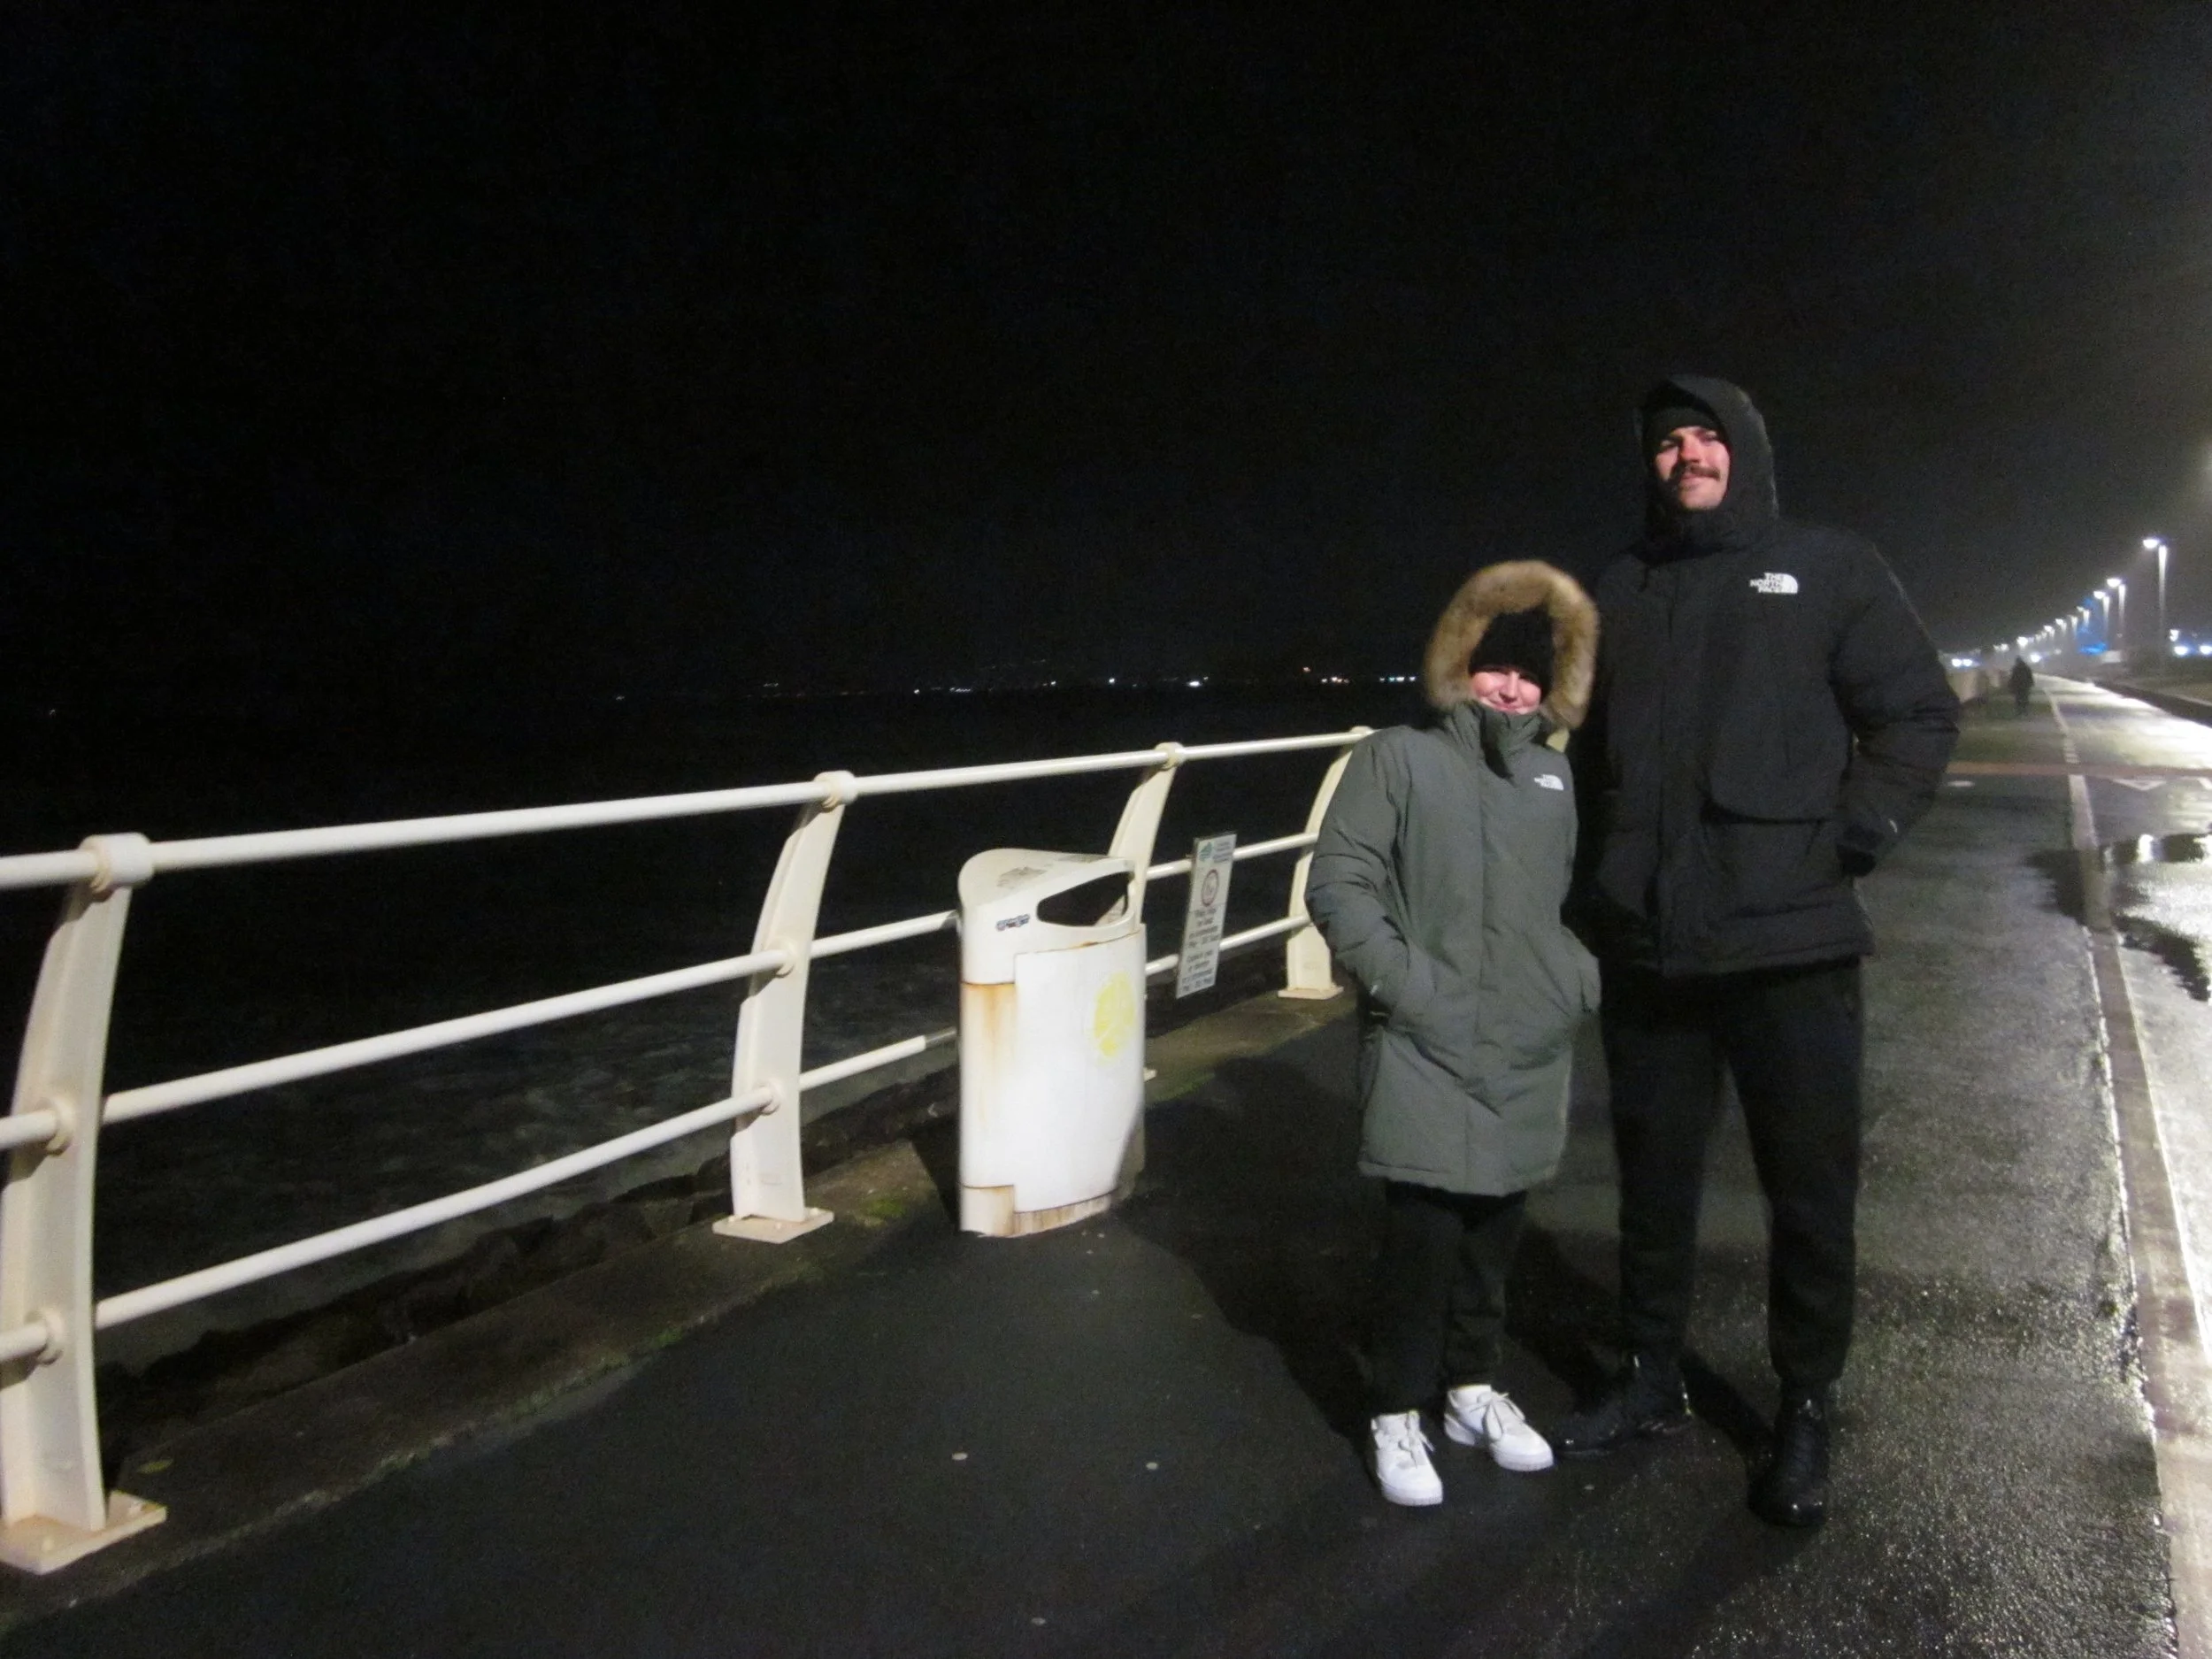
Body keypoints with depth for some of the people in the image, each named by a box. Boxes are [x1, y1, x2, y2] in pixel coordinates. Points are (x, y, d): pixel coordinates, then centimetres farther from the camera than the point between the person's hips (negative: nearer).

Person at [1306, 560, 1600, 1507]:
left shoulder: (1556, 774, 13)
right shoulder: (1401, 758, -2)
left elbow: (1581, 893, 23)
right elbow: (1337, 881, -6)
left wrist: (1583, 972, 8)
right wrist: (1403, 981, -13)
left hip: (1529, 1053, 5)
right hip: (1427, 1049, -5)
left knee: (1495, 1225, 12)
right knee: (1424, 1230, -5)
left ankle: (1472, 1384, 32)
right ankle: (1397, 1412, 13)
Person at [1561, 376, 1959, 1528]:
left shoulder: (1829, 570, 4)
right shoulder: (1623, 590, 13)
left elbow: (1920, 715, 2)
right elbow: (1590, 743, 14)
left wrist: (1858, 831, -11)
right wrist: (1596, 890, 1)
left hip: (1791, 941, -3)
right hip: (1646, 946, 3)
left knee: (1810, 1186, 6)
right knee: (1654, 1173, 14)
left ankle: (1805, 1411, 23)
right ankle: (1651, 1377, 31)